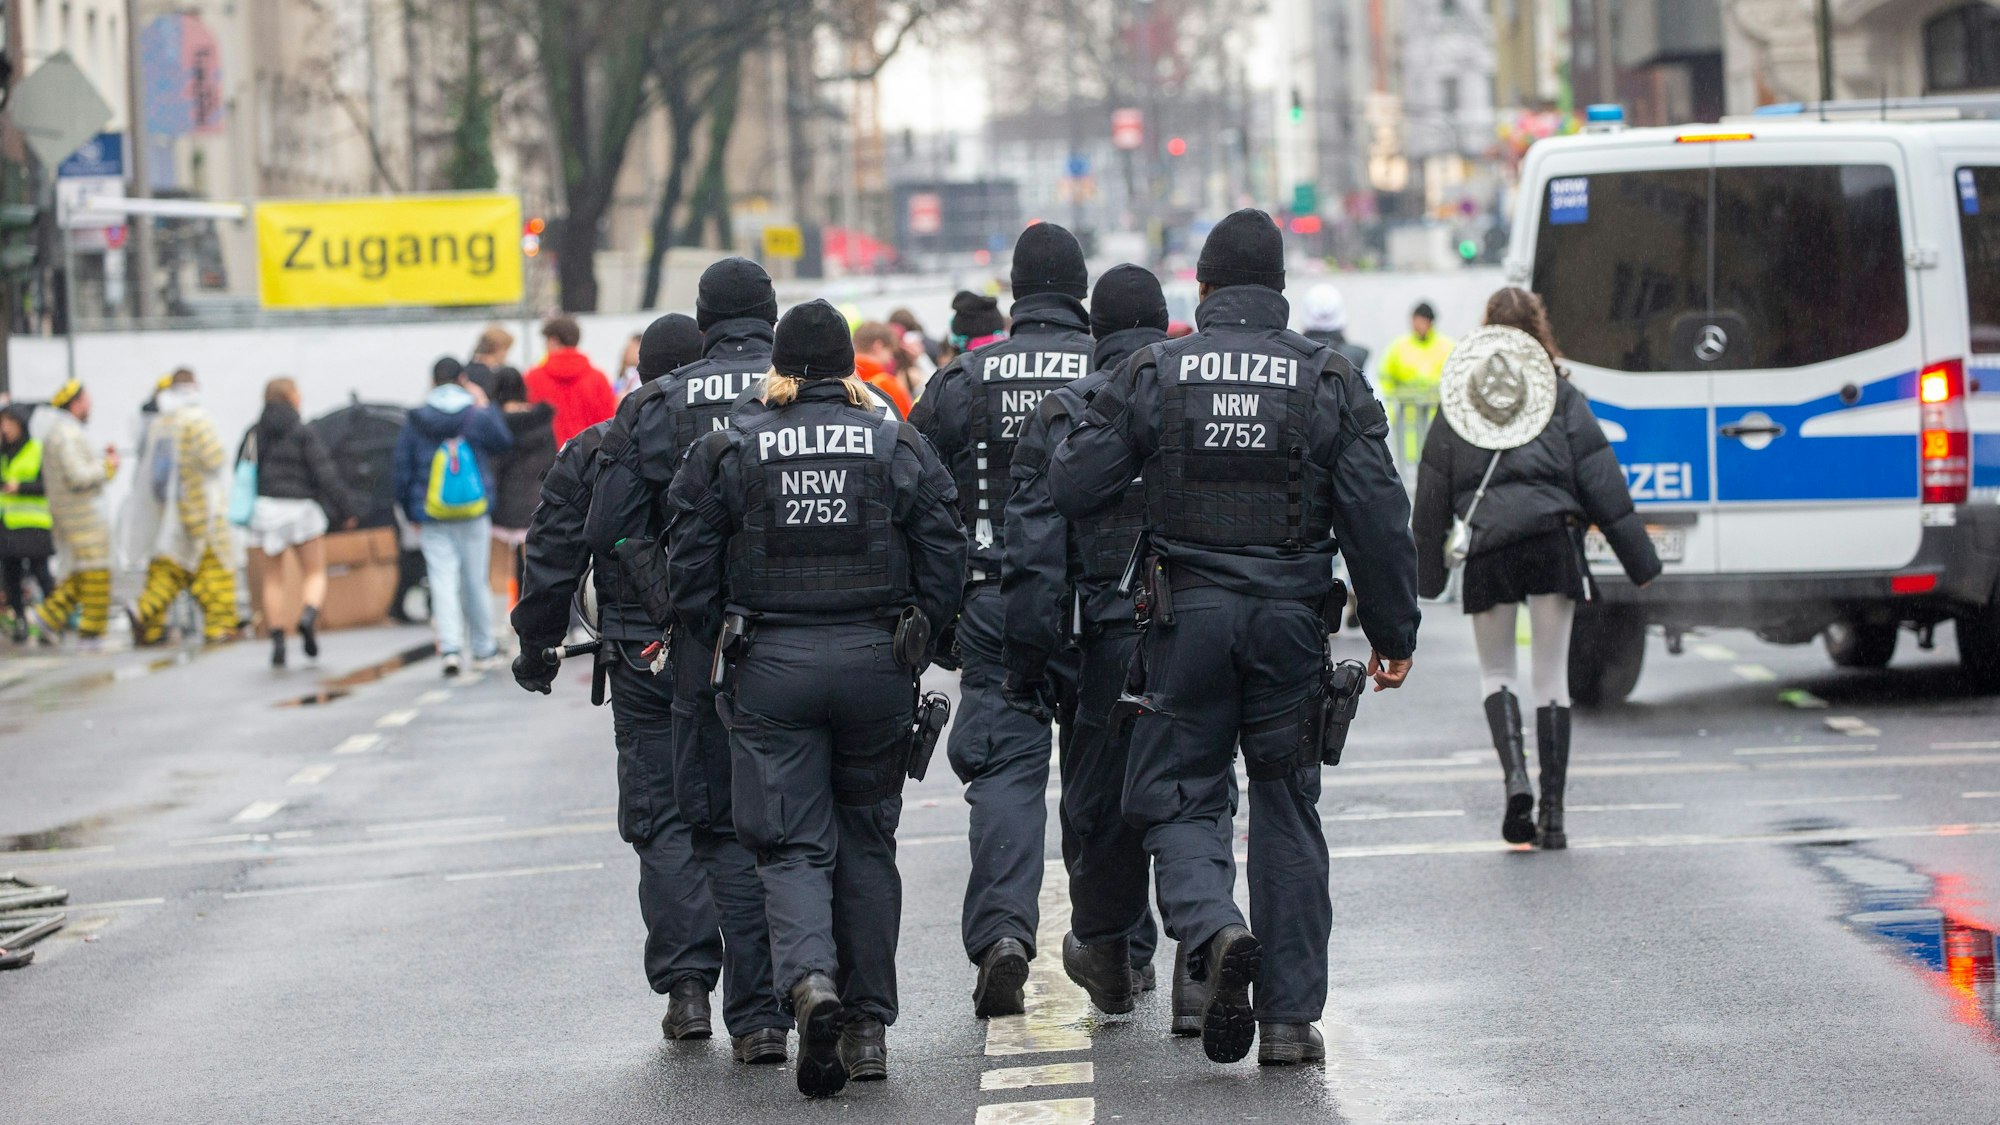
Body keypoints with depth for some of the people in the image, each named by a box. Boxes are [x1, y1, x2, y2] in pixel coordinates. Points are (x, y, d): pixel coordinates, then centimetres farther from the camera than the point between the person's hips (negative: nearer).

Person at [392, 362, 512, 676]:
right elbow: (504, 442, 14)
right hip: (474, 515, 1)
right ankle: (483, 648, 21)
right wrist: (486, 407, 22)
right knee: (475, 581, 11)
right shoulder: (477, 417, -4)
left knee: (443, 581, -4)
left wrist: (412, 514, 11)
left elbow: (402, 473, 1)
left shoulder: (415, 423, -2)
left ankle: (450, 648, -19)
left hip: (432, 519, 0)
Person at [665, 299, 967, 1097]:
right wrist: (915, 645, 12)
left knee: (792, 845, 1)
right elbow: (945, 560, 0)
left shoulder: (729, 452, -1)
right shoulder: (900, 447, 2)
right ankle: (868, 1025, 14)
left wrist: (712, 651, 14)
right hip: (877, 665, 1)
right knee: (866, 838, 15)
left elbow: (690, 573, -1)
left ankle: (810, 981, -27)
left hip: (771, 670, -1)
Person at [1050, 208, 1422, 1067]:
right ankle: (1290, 1016, 8)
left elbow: (1071, 489, -3)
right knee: (1287, 810, 9)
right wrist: (1393, 632, 6)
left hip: (1188, 617, -1)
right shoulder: (1329, 383, 1)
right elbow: (1378, 518, -1)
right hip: (1291, 619, 1)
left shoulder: (1153, 375, -1)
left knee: (1178, 799, 8)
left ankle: (1212, 929, -23)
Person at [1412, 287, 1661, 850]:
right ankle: (1552, 811, 2)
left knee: (1496, 671, 14)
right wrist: (1639, 559, 6)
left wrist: (1427, 572, 17)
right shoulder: (1561, 393, 6)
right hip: (1553, 539, 0)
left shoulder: (1455, 401, 9)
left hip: (1487, 549, 0)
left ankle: (1516, 775, -11)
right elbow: (1601, 479, 3)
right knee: (1552, 677, 5)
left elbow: (1432, 492, 11)